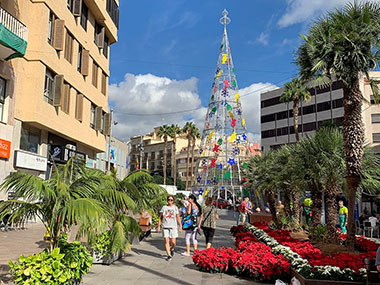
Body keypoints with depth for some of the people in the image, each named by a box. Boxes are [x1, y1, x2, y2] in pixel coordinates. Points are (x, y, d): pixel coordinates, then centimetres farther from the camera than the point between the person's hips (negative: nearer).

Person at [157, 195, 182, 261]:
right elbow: (160, 217, 10)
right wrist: (158, 226, 2)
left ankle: (172, 249, 29)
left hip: (173, 227, 0)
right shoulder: (164, 207, 7)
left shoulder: (175, 208, 7)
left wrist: (180, 226, 1)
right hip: (165, 227, 0)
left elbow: (178, 218, 8)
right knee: (166, 241, -4)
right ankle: (169, 255, 5)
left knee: (173, 242, -3)